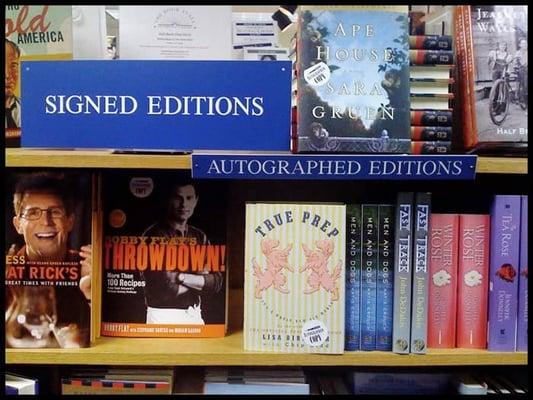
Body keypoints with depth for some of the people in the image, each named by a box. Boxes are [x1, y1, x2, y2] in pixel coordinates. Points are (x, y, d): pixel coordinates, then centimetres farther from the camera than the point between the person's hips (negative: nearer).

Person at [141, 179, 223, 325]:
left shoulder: (199, 237, 8)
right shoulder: (154, 235, -11)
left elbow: (216, 283, 0)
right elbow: (164, 290, -17)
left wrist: (183, 277, -14)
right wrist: (200, 282, -3)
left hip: (194, 316, 5)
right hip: (164, 317, -5)